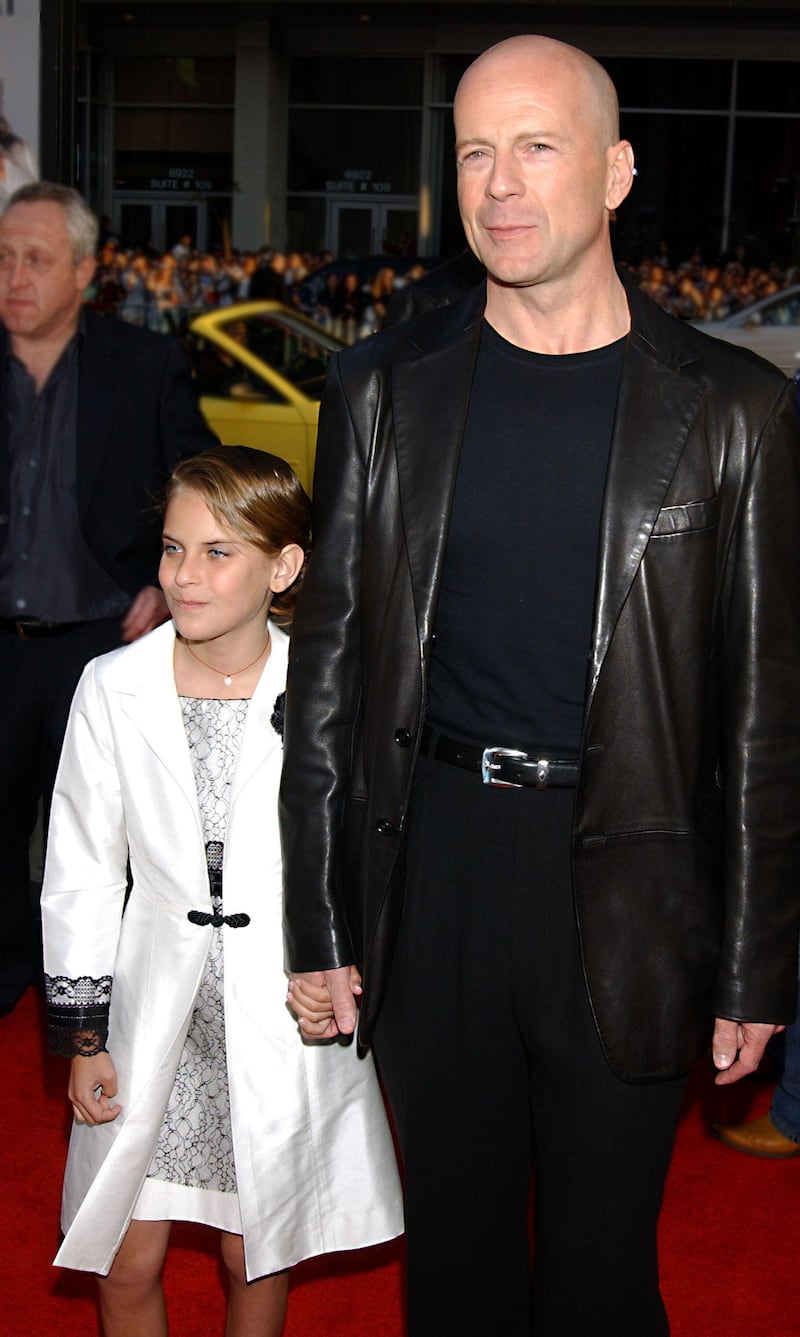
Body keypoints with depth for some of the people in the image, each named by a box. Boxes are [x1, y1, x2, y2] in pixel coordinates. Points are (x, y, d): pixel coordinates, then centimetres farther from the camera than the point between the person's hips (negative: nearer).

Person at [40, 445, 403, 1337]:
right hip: (158, 1007, 1)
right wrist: (82, 1036, 1)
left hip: (285, 1011, -1)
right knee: (127, 1264, 9)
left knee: (256, 1258, 13)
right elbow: (79, 873, 0)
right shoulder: (113, 689, -6)